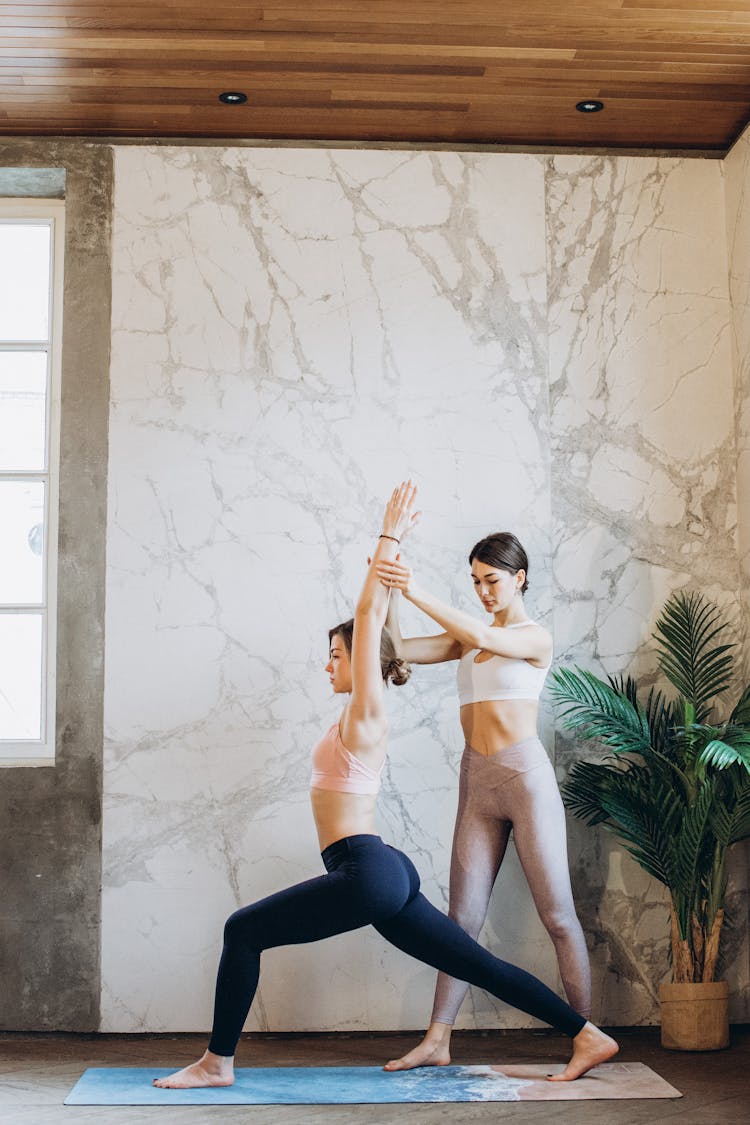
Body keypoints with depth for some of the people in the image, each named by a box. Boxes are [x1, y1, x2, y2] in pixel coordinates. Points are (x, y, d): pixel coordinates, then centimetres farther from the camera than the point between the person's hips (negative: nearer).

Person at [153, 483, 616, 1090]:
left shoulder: (367, 715, -6)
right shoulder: (360, 715, 16)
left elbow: (370, 615, -10)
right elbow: (373, 620, 20)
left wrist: (391, 539, -9)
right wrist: (389, 544, 22)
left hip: (366, 873, -10)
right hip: (384, 874, 10)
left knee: (244, 930, -3)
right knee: (479, 965, 9)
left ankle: (218, 1062, 5)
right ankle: (588, 1037, 8)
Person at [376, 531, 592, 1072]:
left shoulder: (536, 637, -3)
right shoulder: (468, 638, 15)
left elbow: (482, 638, -22)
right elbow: (400, 649, 7)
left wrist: (417, 592, -29)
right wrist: (388, 592, -7)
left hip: (525, 775, -6)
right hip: (477, 782, 6)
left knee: (558, 914, -2)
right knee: (463, 915, 6)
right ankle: (437, 1040, 8)